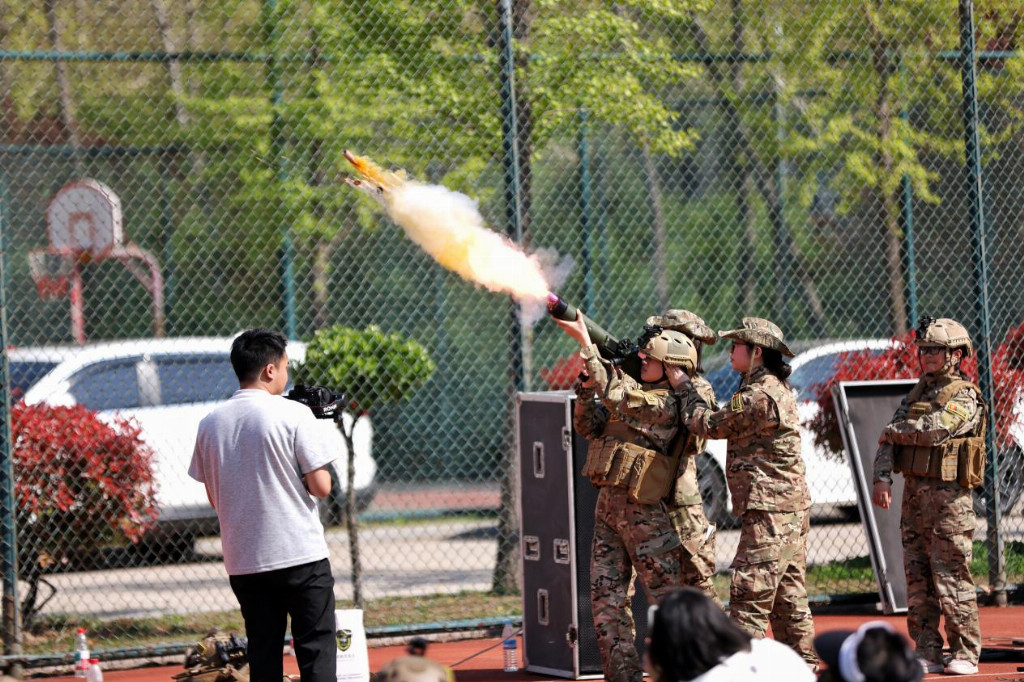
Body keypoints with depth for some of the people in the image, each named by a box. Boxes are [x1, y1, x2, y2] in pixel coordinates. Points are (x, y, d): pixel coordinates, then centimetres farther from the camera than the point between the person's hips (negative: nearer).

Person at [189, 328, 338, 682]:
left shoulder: (210, 423, 6)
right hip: (301, 555, -5)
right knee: (316, 652, 0)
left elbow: (214, 497, 13)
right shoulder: (294, 414, -9)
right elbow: (321, 486, -10)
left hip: (242, 561, 5)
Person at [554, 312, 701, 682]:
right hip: (608, 503, 9)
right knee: (606, 597, 6)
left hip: (643, 512, -9)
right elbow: (588, 426, 15)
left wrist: (584, 340, -23)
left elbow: (615, 394, -25)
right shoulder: (635, 392, 13)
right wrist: (587, 387, -3)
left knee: (667, 596, -3)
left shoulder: (664, 404, -13)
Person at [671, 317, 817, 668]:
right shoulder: (778, 390, 15)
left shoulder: (759, 397, -17)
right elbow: (727, 421, 18)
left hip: (769, 513, -10)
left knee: (749, 598, -10)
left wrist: (684, 387, 7)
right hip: (792, 509, 10)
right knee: (789, 597, 15)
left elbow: (707, 424, -7)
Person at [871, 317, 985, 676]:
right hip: (914, 494, 7)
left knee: (951, 578, -8)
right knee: (918, 578, 7)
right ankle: (927, 653, 12)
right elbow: (889, 437, 9)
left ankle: (966, 655, -2)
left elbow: (932, 430, -21)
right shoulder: (918, 392, 16)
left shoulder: (965, 396, -7)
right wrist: (882, 477, -6)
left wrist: (894, 430, -4)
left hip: (948, 498, -7)